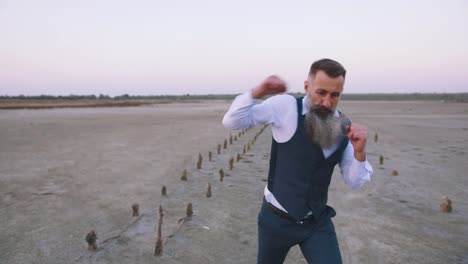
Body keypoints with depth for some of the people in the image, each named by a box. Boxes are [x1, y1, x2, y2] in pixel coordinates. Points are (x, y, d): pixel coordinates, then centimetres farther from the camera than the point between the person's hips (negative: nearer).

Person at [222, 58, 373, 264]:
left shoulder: (343, 126, -5)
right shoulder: (286, 106, -16)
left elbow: (354, 182, -2)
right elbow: (231, 122, -16)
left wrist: (359, 151, -21)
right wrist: (257, 92, -29)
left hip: (318, 222, 2)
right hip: (277, 219, -2)